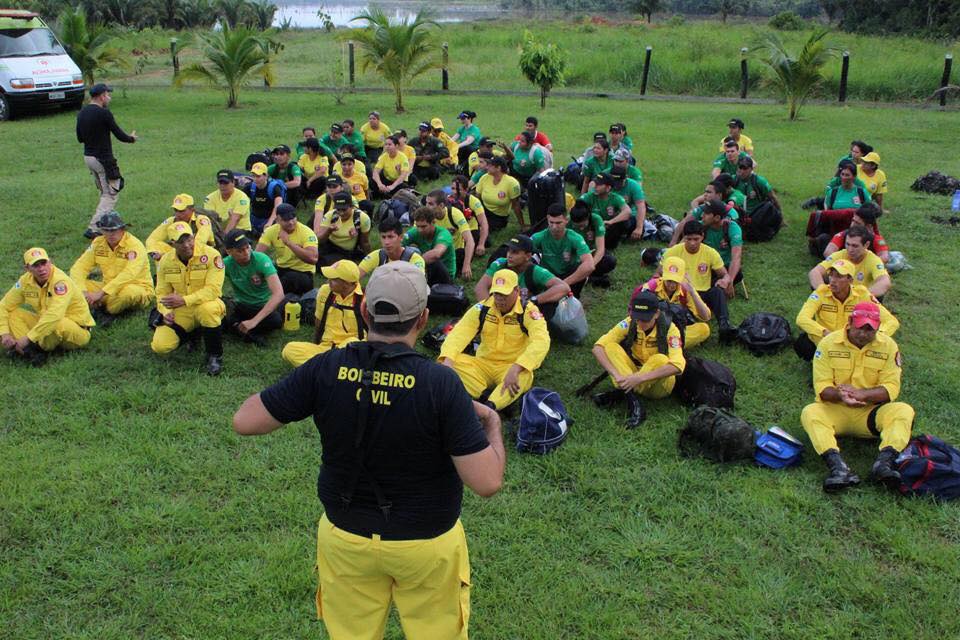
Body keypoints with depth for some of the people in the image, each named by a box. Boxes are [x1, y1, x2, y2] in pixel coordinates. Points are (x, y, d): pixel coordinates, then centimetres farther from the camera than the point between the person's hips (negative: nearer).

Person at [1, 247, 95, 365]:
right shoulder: (26, 281, -5)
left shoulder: (60, 281, -26)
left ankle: (39, 349, -9)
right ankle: (31, 351, -21)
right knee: (13, 314, -8)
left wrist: (28, 337, -36)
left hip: (78, 331, -6)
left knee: (56, 324, -38)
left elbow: (54, 315, -38)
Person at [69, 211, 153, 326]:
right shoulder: (98, 243, -2)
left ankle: (105, 312, -12)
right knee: (75, 284, -12)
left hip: (138, 290, -4)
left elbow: (128, 275, -32)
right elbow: (79, 268, -3)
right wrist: (83, 292, -22)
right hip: (109, 289, 5)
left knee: (128, 291, -40)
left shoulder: (134, 245, -19)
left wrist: (101, 293, -36)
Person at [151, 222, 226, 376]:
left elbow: (213, 290, -23)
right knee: (160, 346, -14)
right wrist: (165, 312, -12)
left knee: (207, 309, -42)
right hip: (181, 312, 4)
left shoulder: (210, 255, -17)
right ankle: (189, 334, 21)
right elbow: (162, 292, 8)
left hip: (205, 304, -4)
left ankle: (215, 356, -19)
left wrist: (184, 300, -31)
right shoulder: (166, 261, -1)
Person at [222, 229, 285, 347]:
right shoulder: (226, 264, -14)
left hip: (264, 305, -2)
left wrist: (254, 321, -39)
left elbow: (278, 294, -34)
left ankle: (238, 329, -13)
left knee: (276, 320, -35)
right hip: (241, 306, 2)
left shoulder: (262, 260, -24)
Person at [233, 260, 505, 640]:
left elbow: (244, 422, -9)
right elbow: (487, 483, -23)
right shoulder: (440, 383, -24)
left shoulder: (326, 369, -17)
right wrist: (493, 426, -4)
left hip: (344, 537, 2)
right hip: (427, 543, -2)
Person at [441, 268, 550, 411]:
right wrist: (447, 360, -33)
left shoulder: (528, 311, -13)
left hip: (512, 367, -3)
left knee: (524, 376, -38)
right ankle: (486, 396, -31)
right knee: (454, 361, -22)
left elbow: (541, 341, -29)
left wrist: (515, 369, -43)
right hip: (484, 365, 4)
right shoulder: (482, 308, -3)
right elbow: (459, 333, -12)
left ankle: (488, 408, -51)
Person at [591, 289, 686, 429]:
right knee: (610, 347, -21)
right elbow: (598, 347, -20)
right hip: (634, 378, 3)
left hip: (659, 383, -3)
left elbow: (678, 365, -32)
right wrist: (616, 375, -36)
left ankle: (621, 393, -24)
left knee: (660, 359, -34)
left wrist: (640, 378, -41)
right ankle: (634, 402, -35)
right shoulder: (629, 324, -12)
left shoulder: (669, 329, -18)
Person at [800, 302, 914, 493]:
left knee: (904, 411, -25)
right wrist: (839, 395, -31)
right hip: (834, 411, -1)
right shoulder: (829, 343, -4)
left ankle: (883, 463, -42)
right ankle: (838, 468, -48)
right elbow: (821, 386, -8)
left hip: (870, 413, 1)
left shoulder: (888, 345, -1)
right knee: (810, 413, -31)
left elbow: (891, 387, -7)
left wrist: (862, 394, -26)